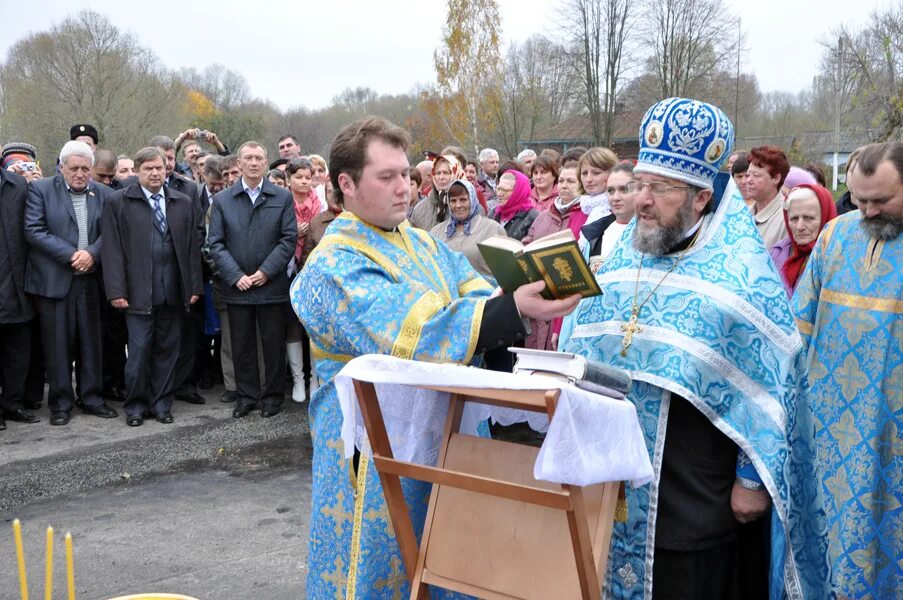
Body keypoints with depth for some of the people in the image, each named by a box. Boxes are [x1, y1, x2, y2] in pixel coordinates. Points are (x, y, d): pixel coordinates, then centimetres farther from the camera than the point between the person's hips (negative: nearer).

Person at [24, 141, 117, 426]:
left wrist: (91, 253, -15)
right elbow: (34, 230, -9)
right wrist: (70, 255, -15)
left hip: (91, 280, 3)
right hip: (53, 281, -3)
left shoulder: (103, 194, 8)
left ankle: (91, 397, 20)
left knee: (91, 341, 9)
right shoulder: (40, 189, -1)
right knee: (57, 344, 3)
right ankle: (60, 403, 13)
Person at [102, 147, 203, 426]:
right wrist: (117, 290, -9)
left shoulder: (183, 203, 10)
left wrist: (195, 286, 4)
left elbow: (192, 247, 9)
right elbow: (113, 249, -3)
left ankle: (162, 403, 20)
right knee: (139, 350, -1)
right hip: (138, 291, -3)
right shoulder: (118, 202, 1)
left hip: (173, 290, 3)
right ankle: (135, 406, 13)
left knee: (167, 349, 9)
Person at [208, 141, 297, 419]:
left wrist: (266, 271, -10)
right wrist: (236, 276, -9)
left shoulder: (283, 197, 3)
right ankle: (247, 396, 20)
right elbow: (215, 243, 2)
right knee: (241, 345, 8)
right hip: (236, 287, 1)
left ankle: (272, 396, 19)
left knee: (274, 344, 5)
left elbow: (289, 238, -2)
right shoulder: (221, 200, 6)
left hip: (272, 285, -1)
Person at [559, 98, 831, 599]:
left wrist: (753, 479, -10)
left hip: (694, 501, -5)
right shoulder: (619, 258, 7)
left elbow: (771, 385, -10)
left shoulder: (744, 273, -10)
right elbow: (576, 351, 15)